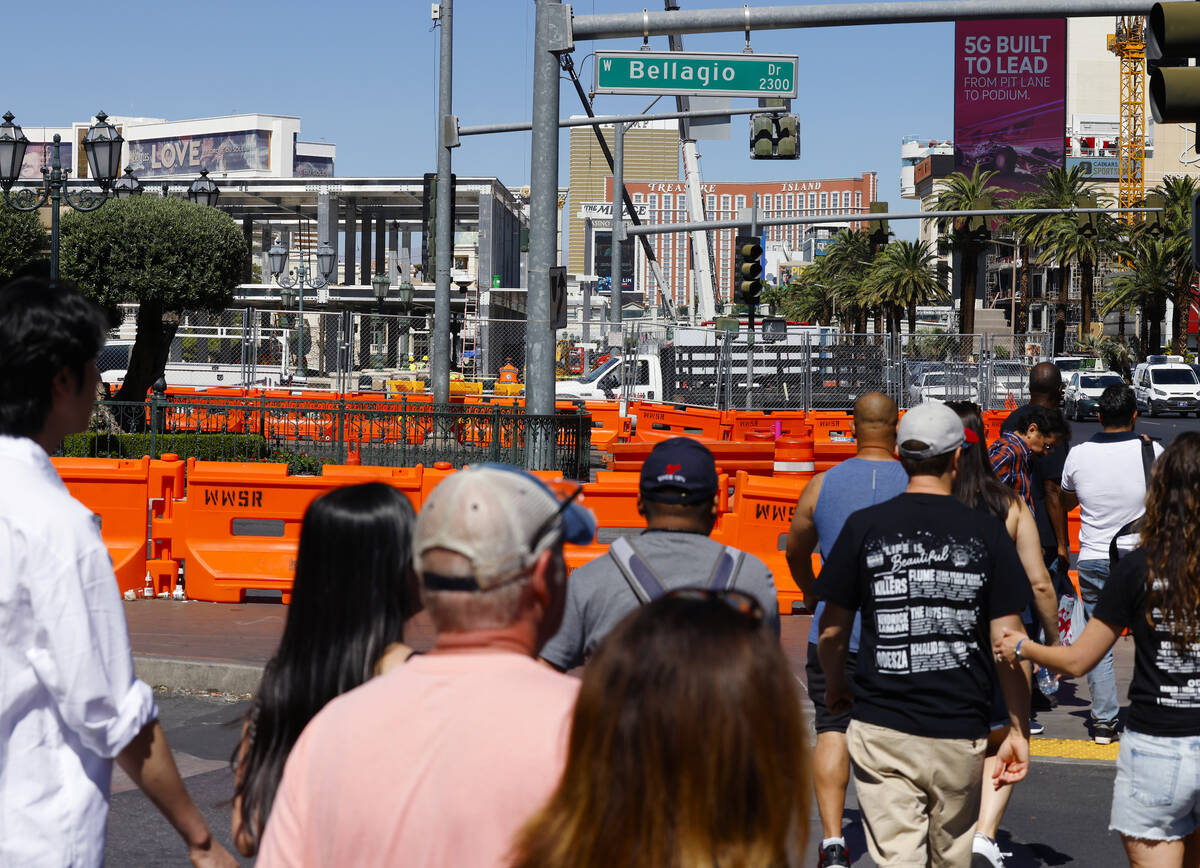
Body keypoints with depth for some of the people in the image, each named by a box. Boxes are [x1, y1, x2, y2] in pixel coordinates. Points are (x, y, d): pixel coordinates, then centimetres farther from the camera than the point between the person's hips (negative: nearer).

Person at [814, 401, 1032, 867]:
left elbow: (832, 631, 3)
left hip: (881, 729, -1)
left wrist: (835, 687, 23)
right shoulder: (987, 533, -2)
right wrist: (1019, 731, 5)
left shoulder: (864, 527, -3)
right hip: (960, 734, 1)